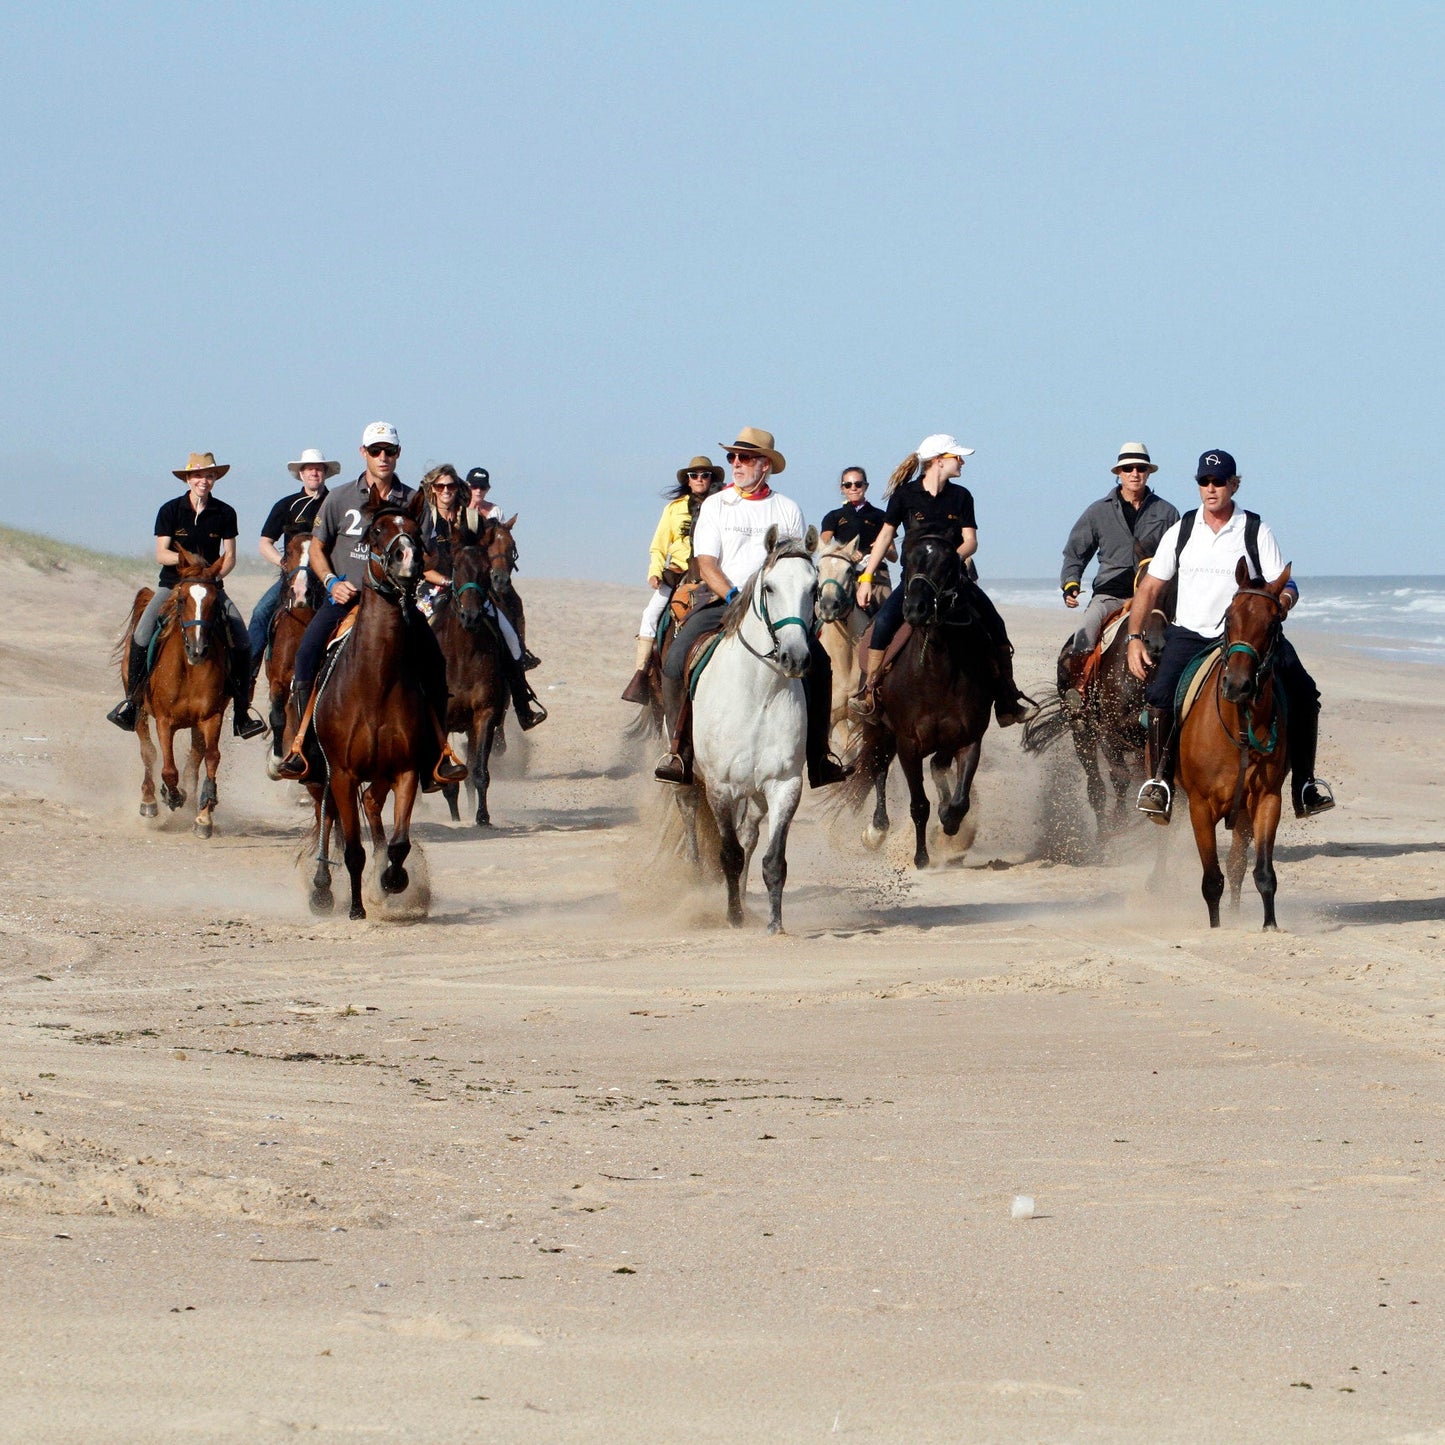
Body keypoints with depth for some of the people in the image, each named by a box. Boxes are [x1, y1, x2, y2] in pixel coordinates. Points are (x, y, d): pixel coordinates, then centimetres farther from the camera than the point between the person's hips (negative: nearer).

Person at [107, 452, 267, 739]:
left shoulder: (225, 513, 2)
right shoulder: (170, 511, -2)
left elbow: (229, 558, 3)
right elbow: (161, 554, -6)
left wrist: (212, 577, -15)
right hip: (172, 585, -1)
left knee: (241, 640, -15)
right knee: (142, 635, -24)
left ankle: (241, 713, -8)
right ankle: (131, 700, -14)